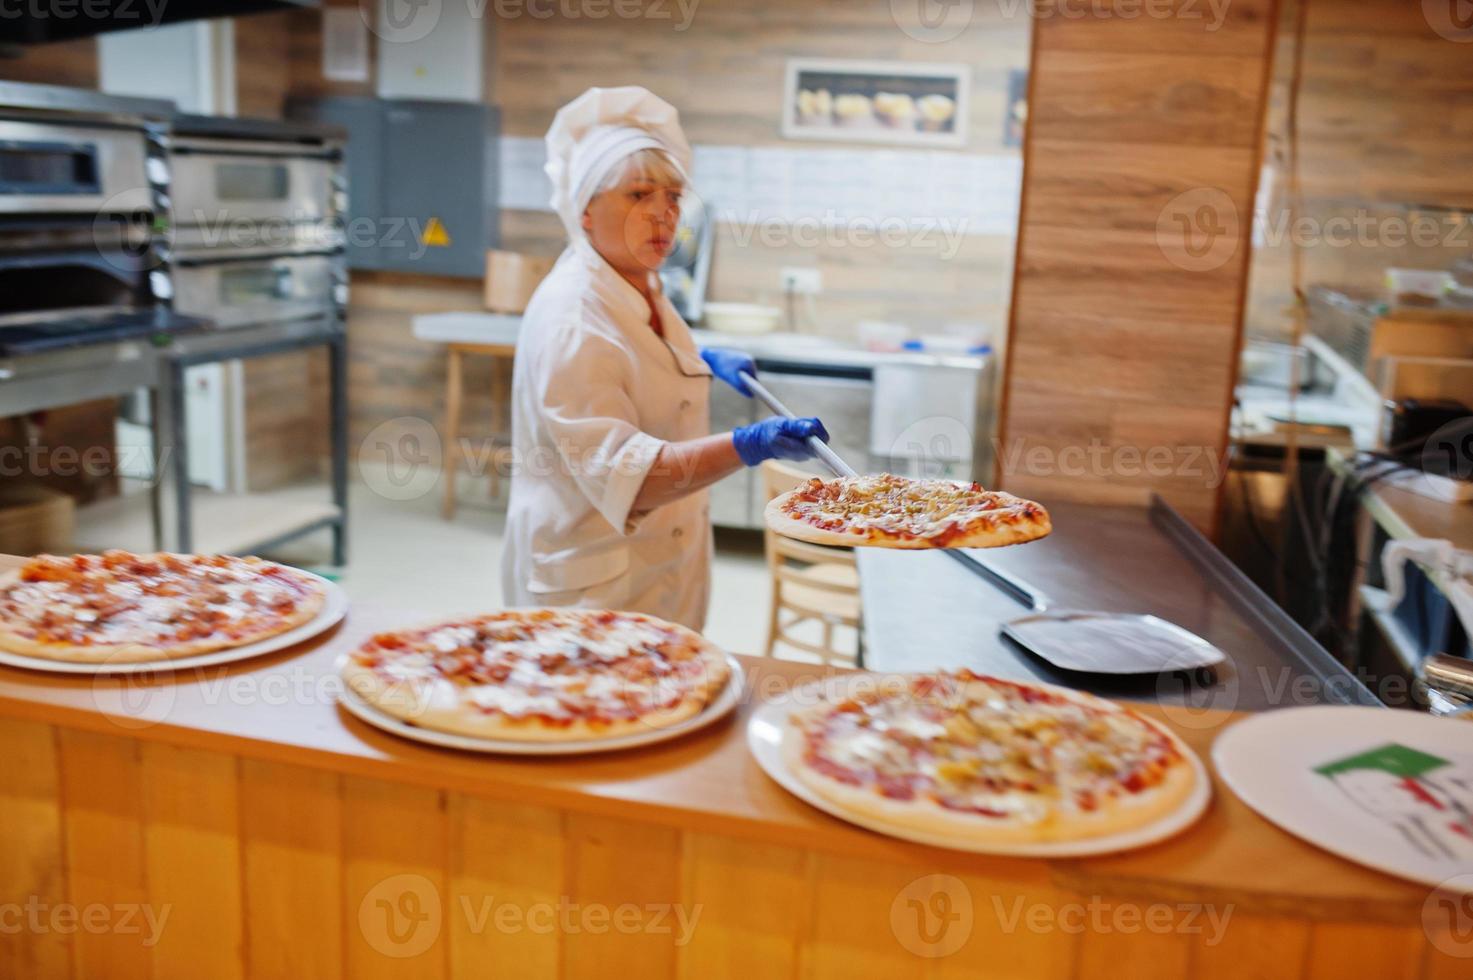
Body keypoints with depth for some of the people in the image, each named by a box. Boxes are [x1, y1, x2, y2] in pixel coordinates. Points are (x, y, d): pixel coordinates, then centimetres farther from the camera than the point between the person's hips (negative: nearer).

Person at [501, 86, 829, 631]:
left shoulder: (639, 289, 4)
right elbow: (622, 473, -32)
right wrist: (747, 446, -42)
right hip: (594, 588, -9)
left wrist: (704, 361, 12)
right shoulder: (571, 318, -24)